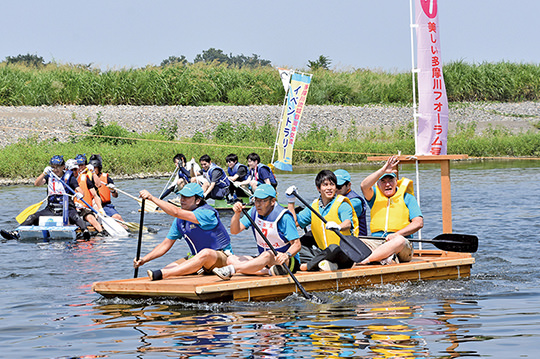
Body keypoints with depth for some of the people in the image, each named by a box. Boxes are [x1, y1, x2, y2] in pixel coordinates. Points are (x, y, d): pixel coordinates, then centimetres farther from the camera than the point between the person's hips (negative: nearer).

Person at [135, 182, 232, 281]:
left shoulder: (206, 213, -21)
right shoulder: (180, 220, 3)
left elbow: (176, 212, -33)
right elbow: (165, 244, 8)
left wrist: (151, 198, -34)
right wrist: (144, 260, -4)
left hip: (221, 256, -9)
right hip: (199, 258, 9)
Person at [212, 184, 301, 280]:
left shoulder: (284, 217, -15)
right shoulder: (255, 212, 2)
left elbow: (297, 244, -19)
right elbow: (234, 231, -3)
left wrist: (287, 255, -40)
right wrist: (237, 214, -22)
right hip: (263, 258, 7)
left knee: (267, 255, -40)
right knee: (231, 259, -13)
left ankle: (231, 269, -49)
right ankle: (268, 271, -32)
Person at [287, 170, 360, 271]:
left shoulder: (343, 205, -6)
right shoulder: (314, 207, 13)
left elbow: (348, 223, -25)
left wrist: (338, 226, -49)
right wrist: (291, 201, 9)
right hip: (322, 251, 6)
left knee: (334, 248, -39)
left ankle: (309, 265, -19)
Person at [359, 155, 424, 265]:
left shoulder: (407, 198, 12)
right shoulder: (375, 196, 16)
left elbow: (419, 223, 1)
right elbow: (364, 186, -7)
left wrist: (397, 234, -13)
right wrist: (383, 170, -14)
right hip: (376, 242, 2)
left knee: (399, 240, -38)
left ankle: (364, 261, -46)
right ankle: (386, 258, -50)